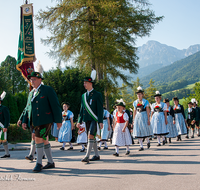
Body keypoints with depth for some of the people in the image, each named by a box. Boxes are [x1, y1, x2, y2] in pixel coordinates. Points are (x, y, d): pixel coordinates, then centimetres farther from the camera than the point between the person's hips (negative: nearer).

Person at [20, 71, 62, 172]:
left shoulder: (48, 90, -5)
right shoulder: (31, 93, 17)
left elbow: (56, 106, -8)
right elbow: (27, 108, 18)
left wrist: (58, 120, -11)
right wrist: (24, 121, 8)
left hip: (45, 120, -7)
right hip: (35, 121, 8)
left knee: (39, 139, -14)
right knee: (44, 141, 12)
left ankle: (39, 163, -4)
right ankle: (51, 162, 22)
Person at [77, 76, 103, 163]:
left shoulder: (97, 95, -4)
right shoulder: (83, 96, 14)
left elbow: (100, 109, -9)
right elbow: (82, 109, 17)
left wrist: (100, 122, -15)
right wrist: (79, 121, 12)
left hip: (95, 119, -7)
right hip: (87, 120, 7)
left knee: (90, 136, -16)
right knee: (92, 137, 10)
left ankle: (87, 156, -17)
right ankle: (97, 155, 21)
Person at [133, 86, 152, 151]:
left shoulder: (145, 101, -2)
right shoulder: (135, 102, 9)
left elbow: (148, 111, -4)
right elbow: (134, 111, 13)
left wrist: (148, 119, -8)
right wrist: (133, 120, 10)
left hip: (144, 116, -4)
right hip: (137, 117, 4)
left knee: (145, 130, -2)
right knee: (138, 131, 0)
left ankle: (148, 141, 28)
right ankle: (141, 146, 6)